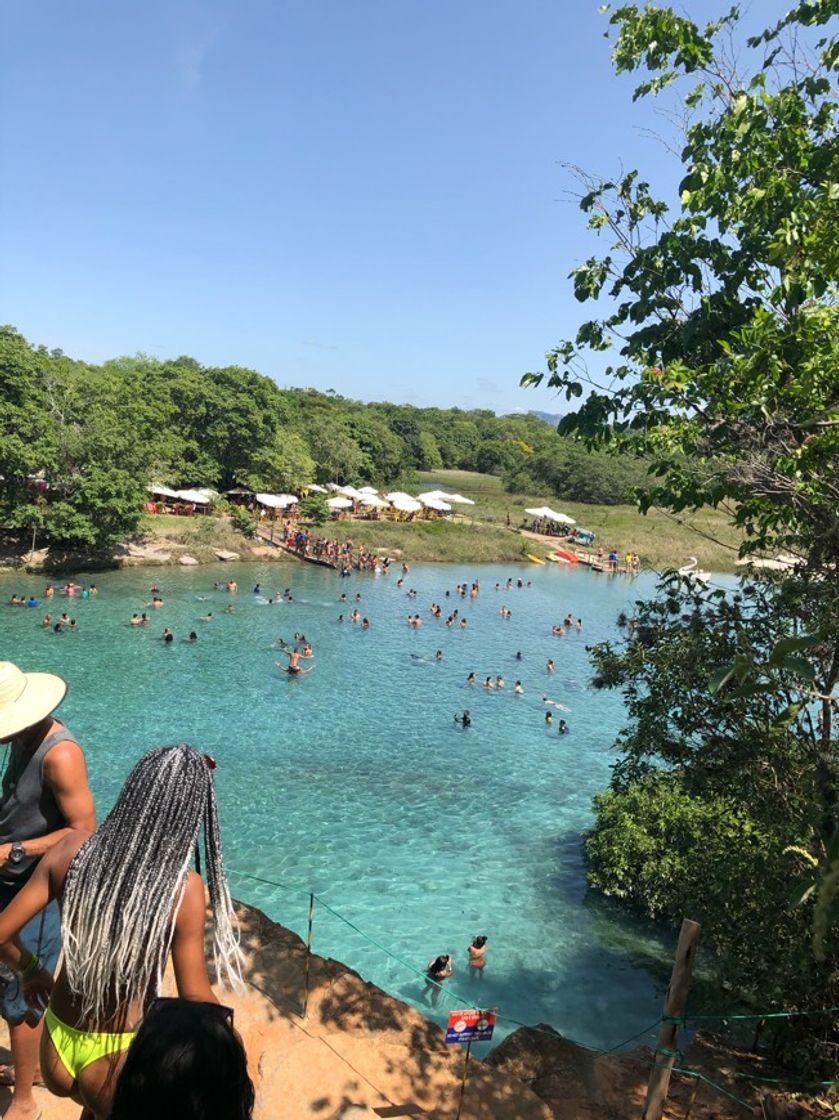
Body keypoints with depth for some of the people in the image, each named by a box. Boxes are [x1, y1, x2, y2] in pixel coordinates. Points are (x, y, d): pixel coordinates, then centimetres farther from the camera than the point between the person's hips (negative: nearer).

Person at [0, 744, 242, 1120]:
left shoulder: (72, 848, -15)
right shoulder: (182, 887, -26)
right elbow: (196, 1000, -19)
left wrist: (31, 970, 13)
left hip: (57, 1046, 4)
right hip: (122, 1059, -4)